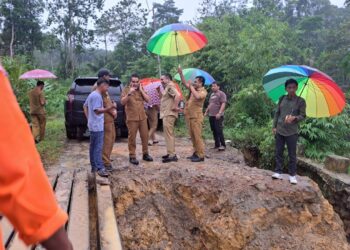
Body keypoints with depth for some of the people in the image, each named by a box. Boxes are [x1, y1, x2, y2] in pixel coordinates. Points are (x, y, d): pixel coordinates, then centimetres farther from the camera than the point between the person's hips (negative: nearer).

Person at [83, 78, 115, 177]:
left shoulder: (92, 94, 15)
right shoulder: (97, 96, -17)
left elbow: (85, 106, 23)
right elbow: (97, 110, -24)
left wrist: (89, 118, 19)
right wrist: (110, 107, -35)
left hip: (93, 125, 10)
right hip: (97, 126, -10)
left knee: (93, 146, 13)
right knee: (98, 147, -11)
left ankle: (94, 166, 20)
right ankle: (100, 168, -11)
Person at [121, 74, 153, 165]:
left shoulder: (141, 89, 11)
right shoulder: (126, 90, -2)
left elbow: (147, 100, 2)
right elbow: (122, 102, -13)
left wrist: (141, 90, -5)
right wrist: (129, 93, -23)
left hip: (142, 117, 4)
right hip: (132, 118, -4)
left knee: (145, 136, 8)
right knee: (132, 137, -1)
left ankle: (145, 154, 21)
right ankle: (132, 156, 5)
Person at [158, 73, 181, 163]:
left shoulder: (170, 86, -13)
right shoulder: (167, 87, 19)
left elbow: (177, 95, -30)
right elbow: (163, 98, 26)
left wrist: (175, 107, -24)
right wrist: (159, 91, 13)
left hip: (169, 114, -11)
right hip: (166, 114, 11)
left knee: (169, 134, -10)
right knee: (169, 134, 16)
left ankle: (172, 155, -9)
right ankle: (171, 153, 24)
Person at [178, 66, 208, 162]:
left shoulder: (203, 92, -11)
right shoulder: (194, 89, 12)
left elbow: (197, 96, -31)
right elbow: (184, 83, 14)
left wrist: (191, 87, -20)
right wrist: (180, 73, 4)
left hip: (197, 117, -8)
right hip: (191, 116, 9)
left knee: (197, 136, -8)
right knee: (193, 136, 12)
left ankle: (201, 155, -4)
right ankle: (196, 153, 21)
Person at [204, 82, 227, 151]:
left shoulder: (221, 94, -4)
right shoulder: (212, 94, 21)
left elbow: (223, 104, -14)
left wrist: (219, 113, -24)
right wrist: (206, 112, 22)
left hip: (218, 116, -8)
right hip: (211, 115, 8)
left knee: (219, 130, -11)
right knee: (214, 131, 9)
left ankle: (223, 145, -5)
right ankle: (217, 145, 15)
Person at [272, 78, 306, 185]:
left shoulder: (300, 101, -4)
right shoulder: (282, 99, 7)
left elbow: (303, 115, -4)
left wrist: (294, 117, -25)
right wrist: (274, 126, 7)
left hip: (292, 132, -3)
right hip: (279, 130, 4)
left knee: (292, 154, 3)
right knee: (278, 153, 7)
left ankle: (292, 175, 12)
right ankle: (278, 172, 16)